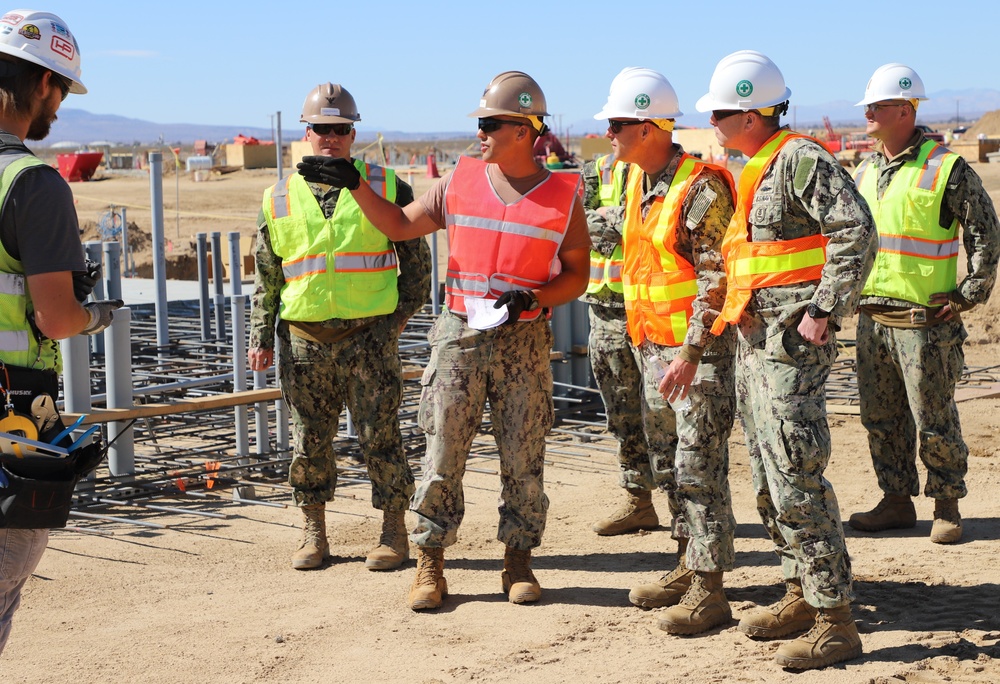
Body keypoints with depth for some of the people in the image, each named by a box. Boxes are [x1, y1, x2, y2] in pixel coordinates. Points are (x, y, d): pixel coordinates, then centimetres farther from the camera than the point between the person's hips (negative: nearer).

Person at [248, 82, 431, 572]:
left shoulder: (386, 188, 4)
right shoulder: (279, 198, 9)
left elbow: (415, 258, 9)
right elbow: (266, 276, 13)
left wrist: (402, 312, 1)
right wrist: (261, 336, 9)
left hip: (370, 335, -2)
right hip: (304, 339, 2)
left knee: (380, 436, -1)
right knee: (309, 439, 7)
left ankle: (394, 532, 11)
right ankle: (313, 535, 19)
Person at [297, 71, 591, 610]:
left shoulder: (563, 196, 0)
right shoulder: (460, 181, 7)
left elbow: (576, 275, 3)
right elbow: (399, 226, 12)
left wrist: (532, 298, -14)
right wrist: (354, 184, 2)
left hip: (524, 340, -1)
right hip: (459, 333, 1)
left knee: (523, 458, 4)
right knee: (443, 454, 0)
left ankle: (518, 560, 18)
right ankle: (430, 564, 9)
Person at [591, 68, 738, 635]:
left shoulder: (700, 188, -16)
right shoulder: (637, 182, 11)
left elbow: (716, 277, -19)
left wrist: (690, 353, -23)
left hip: (697, 345, -9)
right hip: (651, 344, 9)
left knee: (700, 467, -7)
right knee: (666, 464, 15)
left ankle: (710, 590, -1)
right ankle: (689, 567, 26)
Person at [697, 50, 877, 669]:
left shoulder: (802, 159, -13)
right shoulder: (756, 171, 17)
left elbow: (857, 232, -22)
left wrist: (823, 310, -22)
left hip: (793, 344, -10)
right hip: (755, 341, 10)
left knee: (798, 480, -12)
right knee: (771, 480, 15)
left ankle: (836, 623, -6)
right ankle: (802, 596, 26)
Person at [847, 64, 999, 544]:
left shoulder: (945, 168, -9)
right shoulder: (865, 171, 11)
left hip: (925, 321, -7)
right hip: (872, 319, 7)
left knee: (934, 420, 0)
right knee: (880, 417, 12)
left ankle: (947, 506, 14)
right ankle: (897, 501, 24)